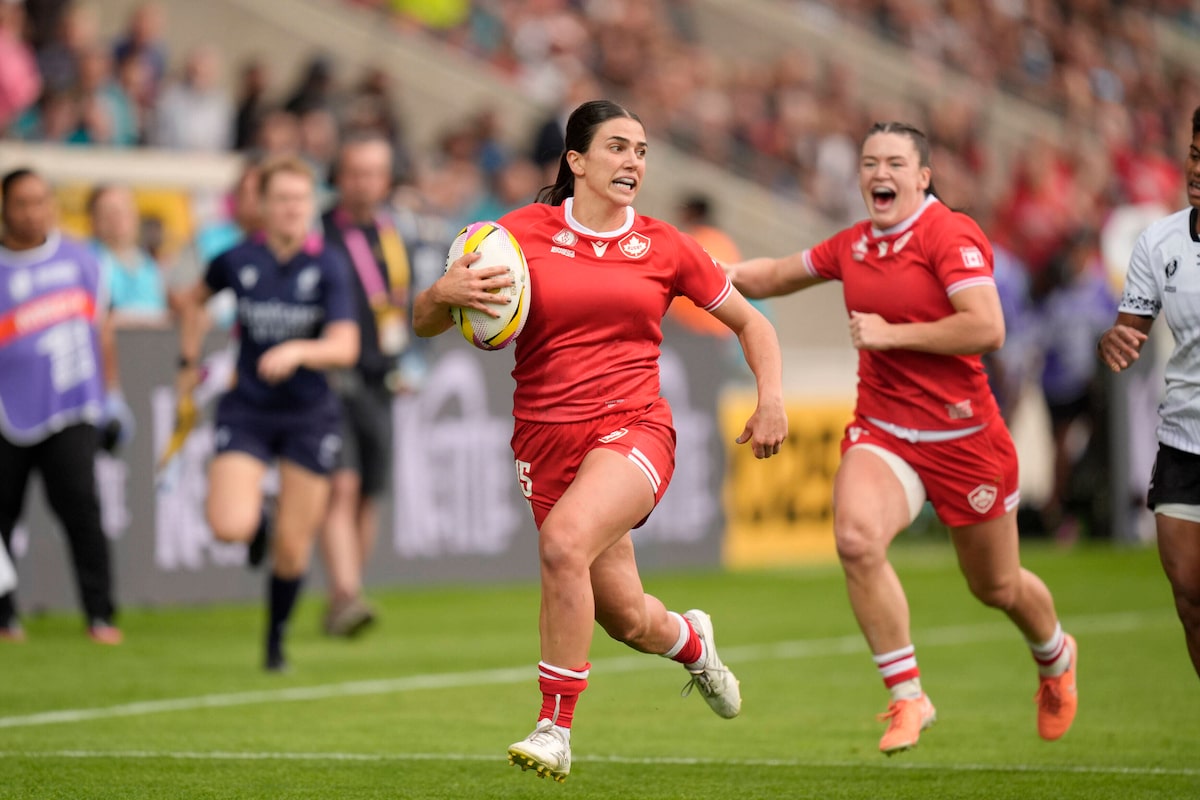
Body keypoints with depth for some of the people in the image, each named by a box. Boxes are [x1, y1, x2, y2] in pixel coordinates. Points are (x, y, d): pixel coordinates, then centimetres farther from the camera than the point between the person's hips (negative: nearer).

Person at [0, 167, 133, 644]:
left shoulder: (79, 259, 7)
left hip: (72, 411, 1)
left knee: (79, 505, -15)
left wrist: (112, 397, 21)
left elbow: (100, 328, 19)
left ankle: (100, 614, -11)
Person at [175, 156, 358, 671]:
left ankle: (276, 638, 28)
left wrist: (298, 352, -35)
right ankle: (255, 506, 20)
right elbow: (193, 301, 17)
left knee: (293, 546, 2)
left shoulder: (328, 267, -9)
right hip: (247, 410, 0)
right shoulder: (236, 261, -5)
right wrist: (190, 363, 15)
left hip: (309, 415, 0)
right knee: (230, 527, -20)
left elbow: (344, 347, -18)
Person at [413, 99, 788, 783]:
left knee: (564, 541, -31)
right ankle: (690, 641, 44)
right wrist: (444, 294, -21)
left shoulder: (664, 247, 5)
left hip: (634, 430, -1)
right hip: (547, 439, 1)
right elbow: (425, 323, 2)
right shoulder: (523, 232, 1)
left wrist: (772, 399, 1)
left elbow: (750, 322, 16)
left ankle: (556, 730, -22)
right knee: (625, 619, 5)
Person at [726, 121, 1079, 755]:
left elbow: (987, 328, -24)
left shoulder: (949, 234, -13)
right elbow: (778, 275, 23)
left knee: (997, 588, 12)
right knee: (856, 539, -26)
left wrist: (891, 333, -20)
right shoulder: (853, 246, 6)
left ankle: (1056, 657, 49)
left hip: (963, 436, -4)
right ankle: (907, 697, -13)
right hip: (881, 432, 4)